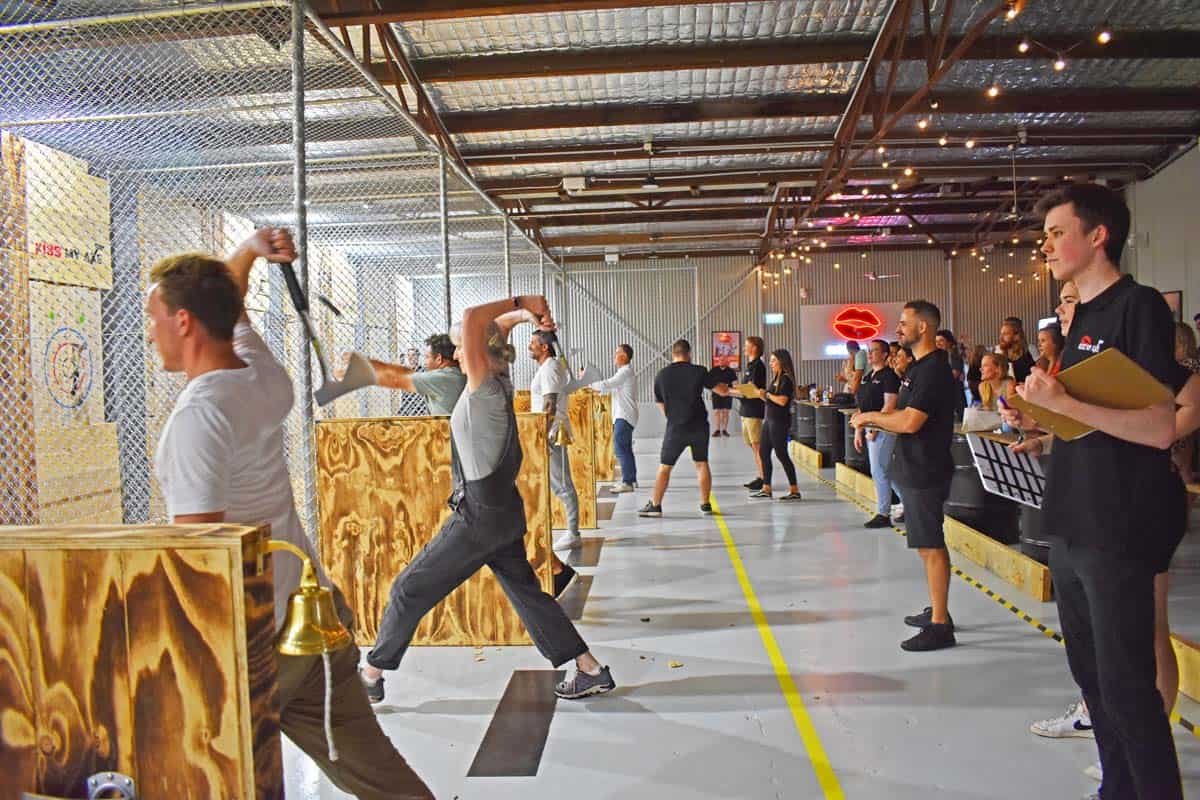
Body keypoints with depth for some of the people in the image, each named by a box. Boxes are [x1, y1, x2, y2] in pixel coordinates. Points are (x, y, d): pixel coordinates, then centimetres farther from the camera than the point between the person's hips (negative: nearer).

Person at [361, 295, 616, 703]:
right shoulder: (500, 384, 5)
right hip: (504, 512, 9)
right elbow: (490, 330, 20)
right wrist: (522, 314, 6)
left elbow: (472, 319, -26)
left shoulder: (485, 390, -18)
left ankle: (371, 676, 18)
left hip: (478, 517, -9)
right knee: (525, 592, 16)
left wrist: (520, 305, -17)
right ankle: (591, 670, 18)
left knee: (410, 589, 4)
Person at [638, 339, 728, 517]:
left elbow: (661, 405, 8)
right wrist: (729, 388, 27)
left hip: (675, 427, 0)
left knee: (664, 467, 8)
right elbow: (722, 389, 4)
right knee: (702, 464, 13)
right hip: (699, 426, 0)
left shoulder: (661, 375, 0)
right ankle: (705, 504, 16)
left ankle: (655, 505, 9)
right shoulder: (699, 371, -4)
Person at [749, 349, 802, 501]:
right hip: (770, 420, 10)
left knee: (781, 454, -6)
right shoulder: (776, 378, 15)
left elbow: (782, 401, -23)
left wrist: (767, 394, -13)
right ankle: (766, 489, 17)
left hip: (780, 421, -10)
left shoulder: (786, 379, -12)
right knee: (763, 452, 10)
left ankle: (794, 491, 1)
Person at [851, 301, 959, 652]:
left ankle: (940, 626, -1)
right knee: (927, 544, 17)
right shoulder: (918, 367, 15)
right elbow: (903, 414, 17)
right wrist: (871, 419, 1)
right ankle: (936, 610, 28)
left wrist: (871, 417, -11)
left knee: (931, 546, -6)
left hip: (926, 471, -10)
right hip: (914, 469, 10)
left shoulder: (934, 370, -17)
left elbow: (910, 422, -25)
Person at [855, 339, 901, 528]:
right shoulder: (867, 377, 16)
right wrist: (858, 431, 15)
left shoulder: (889, 376, -10)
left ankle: (883, 514, 0)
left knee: (879, 471, -7)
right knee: (880, 472, 12)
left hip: (883, 429, -9)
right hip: (869, 429, 9)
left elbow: (889, 406, -17)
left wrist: (874, 429, -18)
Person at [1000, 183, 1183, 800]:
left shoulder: (1139, 307, -11)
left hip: (1118, 532, -9)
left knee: (1125, 684, -1)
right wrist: (1041, 422, 6)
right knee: (1090, 672, 17)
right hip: (1071, 525, 9)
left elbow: (1158, 429, -20)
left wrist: (1063, 403, -25)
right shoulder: (1083, 317, 15)